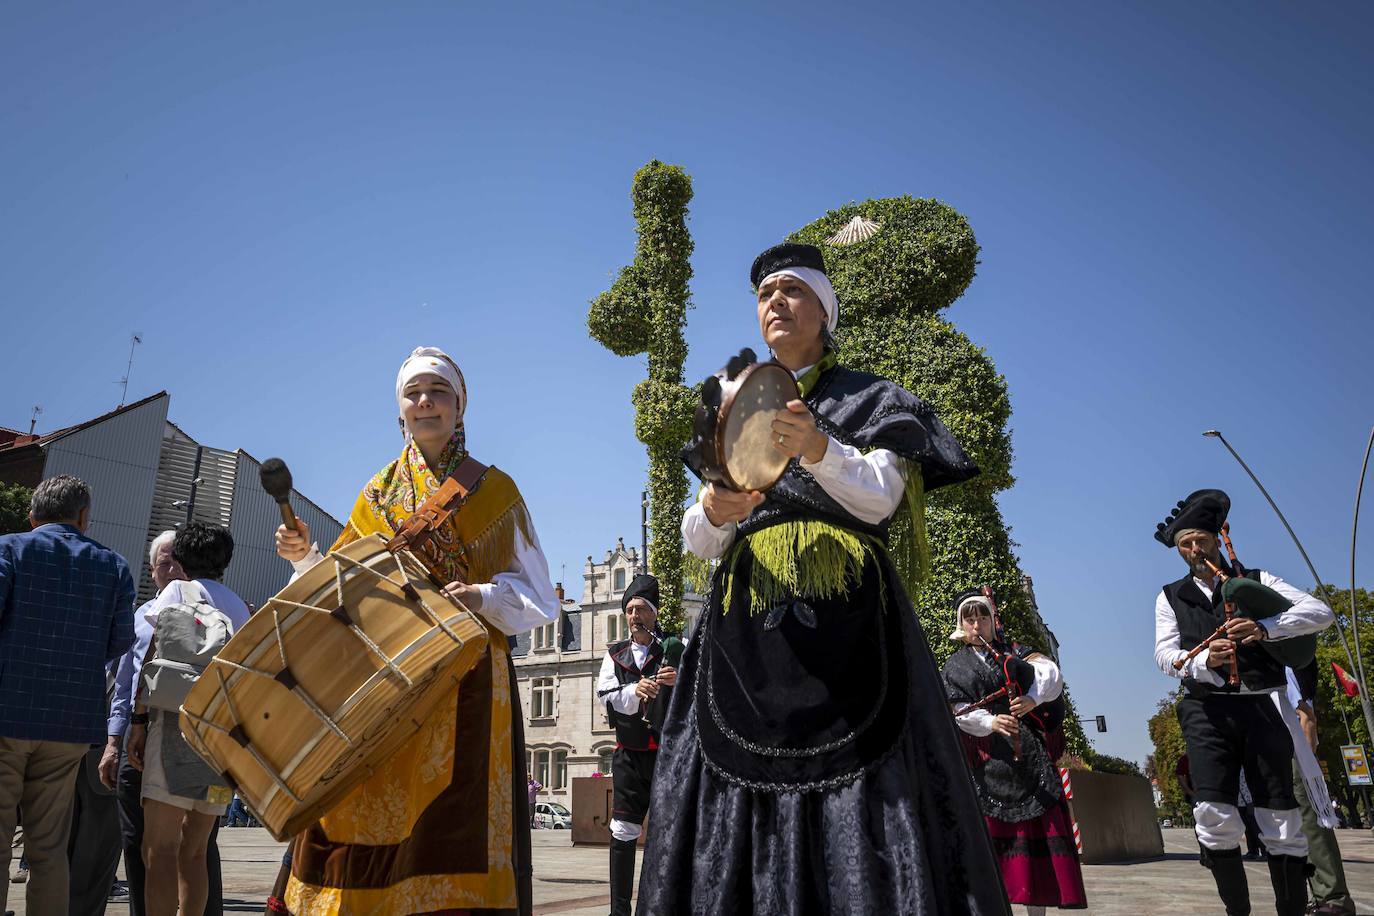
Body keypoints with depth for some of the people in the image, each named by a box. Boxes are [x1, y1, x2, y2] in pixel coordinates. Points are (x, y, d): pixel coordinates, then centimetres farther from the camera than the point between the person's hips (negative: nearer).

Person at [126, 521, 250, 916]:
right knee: (193, 852, 11)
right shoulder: (240, 607, 23)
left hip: (181, 720, -6)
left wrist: (138, 719, -4)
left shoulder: (179, 590, 7)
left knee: (159, 850, -6)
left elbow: (154, 656, -3)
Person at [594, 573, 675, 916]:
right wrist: (635, 690, -22)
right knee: (623, 831, 0)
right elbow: (606, 696, -3)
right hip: (630, 753, 2)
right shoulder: (615, 654, 12)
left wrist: (679, 682, -25)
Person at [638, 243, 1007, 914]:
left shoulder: (869, 400, 12)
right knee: (740, 810, -1)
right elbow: (696, 539, 11)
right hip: (747, 631, 3)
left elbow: (878, 499, -5)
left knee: (861, 814, -8)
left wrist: (818, 449, -24)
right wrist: (713, 513, -12)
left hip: (847, 623, -3)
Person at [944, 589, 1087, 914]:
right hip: (986, 757, -1)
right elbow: (960, 711, -2)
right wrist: (991, 722, -21)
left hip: (1029, 750, 1)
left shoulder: (1013, 652, 13)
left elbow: (1051, 672, -4)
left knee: (1038, 824, -1)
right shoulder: (955, 667, 10)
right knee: (991, 828, -1)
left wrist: (1032, 699, -22)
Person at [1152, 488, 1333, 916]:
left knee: (1281, 821, -1)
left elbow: (1320, 612, 1)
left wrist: (1263, 627, -17)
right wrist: (1203, 660, -21)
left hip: (1262, 706, 0)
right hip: (1207, 711, 0)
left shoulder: (1256, 582, 13)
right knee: (1214, 814, -12)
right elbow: (1164, 653, 2)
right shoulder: (1171, 597, 14)